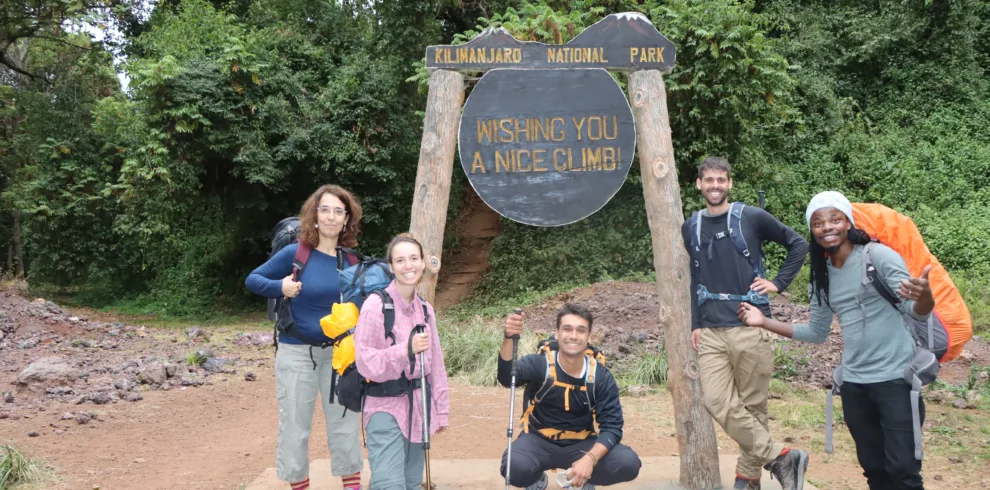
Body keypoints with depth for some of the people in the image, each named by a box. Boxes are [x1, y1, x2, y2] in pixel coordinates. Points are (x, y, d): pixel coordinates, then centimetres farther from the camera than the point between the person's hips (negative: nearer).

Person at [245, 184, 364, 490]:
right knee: (295, 425, 6)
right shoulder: (295, 253, -12)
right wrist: (281, 287, -20)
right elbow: (252, 280, -4)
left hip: (338, 352, 3)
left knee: (344, 420, 9)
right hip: (297, 352, -3)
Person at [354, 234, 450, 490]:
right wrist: (407, 349, -25)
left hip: (417, 407, 7)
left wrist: (440, 409, 12)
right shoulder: (376, 305, -12)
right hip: (386, 407, -6)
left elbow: (435, 364, 13)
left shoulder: (425, 309, 8)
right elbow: (366, 363, -15)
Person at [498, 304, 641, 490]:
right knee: (515, 466, -34)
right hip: (539, 441, -2)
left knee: (629, 464, -23)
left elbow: (612, 426, -12)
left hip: (581, 444, 2)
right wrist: (509, 338, -57)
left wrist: (590, 459, -31)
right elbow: (507, 377, -37)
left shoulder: (601, 377, -9)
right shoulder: (539, 364, -16)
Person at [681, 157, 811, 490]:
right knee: (718, 403, -9)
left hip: (751, 326, -3)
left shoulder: (752, 218, 0)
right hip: (710, 332, 3)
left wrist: (778, 283, 1)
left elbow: (799, 244, 9)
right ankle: (781, 457, 2)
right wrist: (695, 324, 13)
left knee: (752, 405, 2)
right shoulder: (691, 228, 12)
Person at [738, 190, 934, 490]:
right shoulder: (822, 276, 9)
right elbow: (817, 333, 19)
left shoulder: (879, 256, -9)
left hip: (896, 378, -6)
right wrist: (765, 322, 10)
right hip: (853, 383, 6)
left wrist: (924, 296, -37)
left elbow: (916, 312, -13)